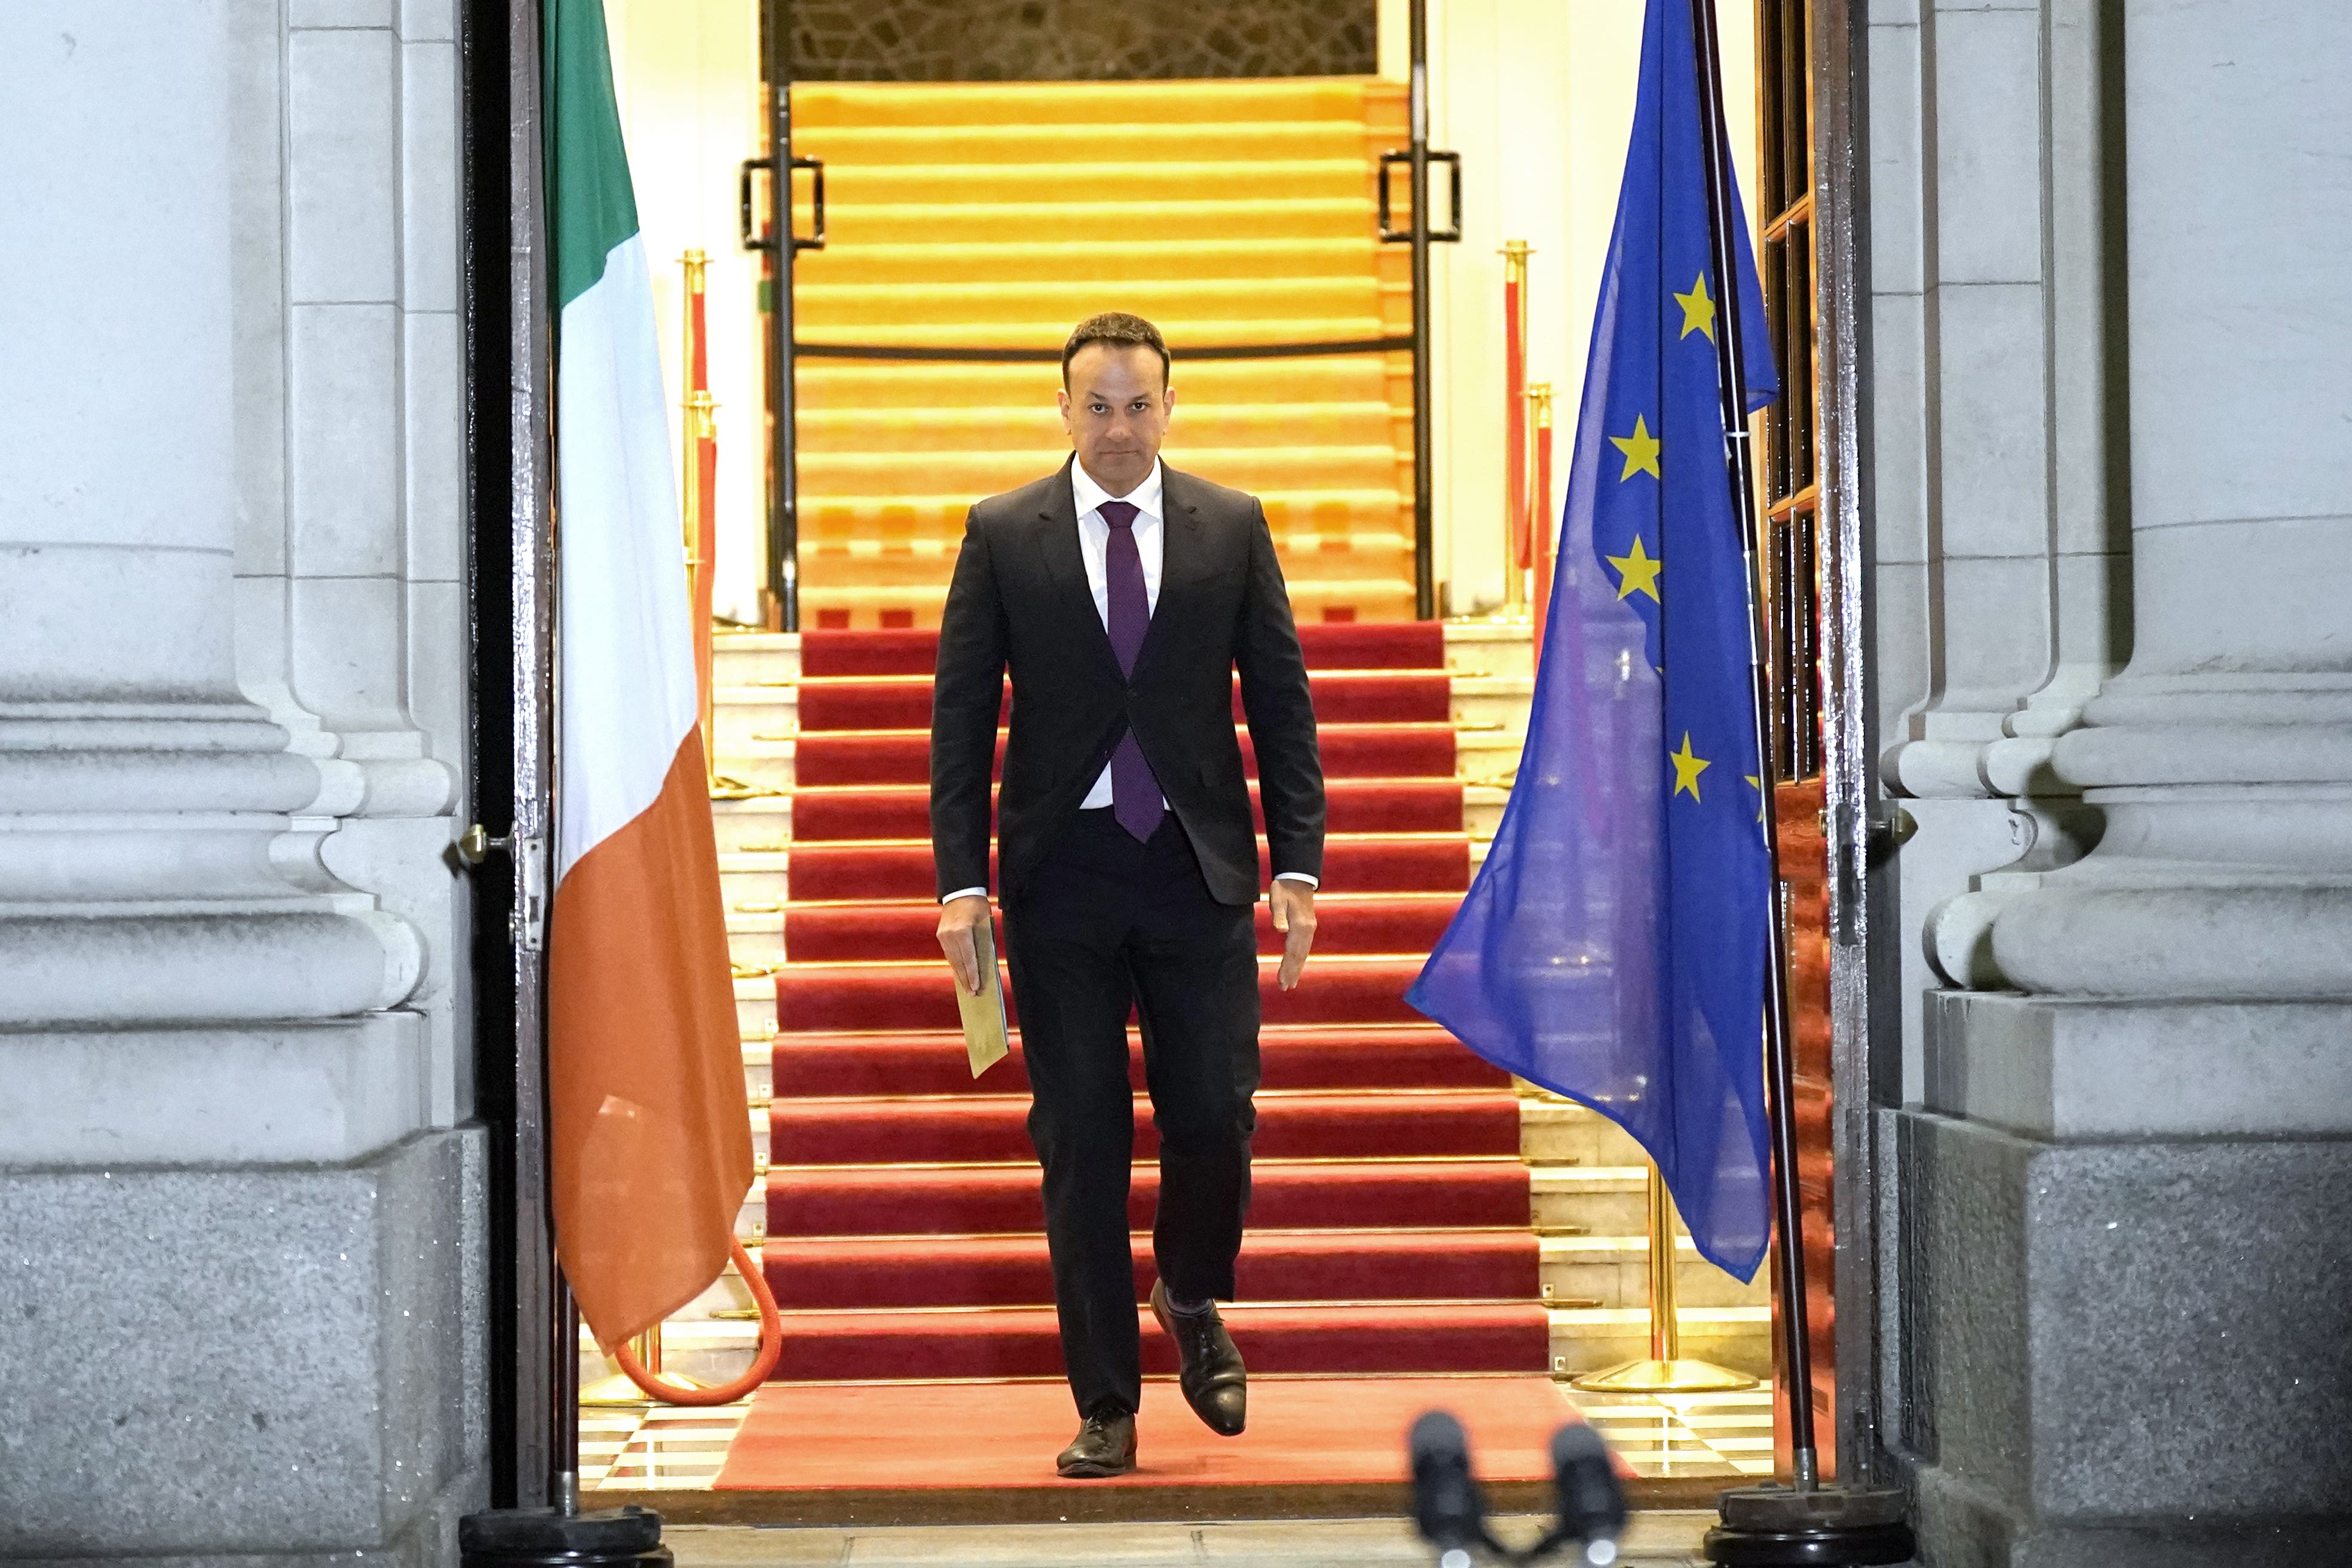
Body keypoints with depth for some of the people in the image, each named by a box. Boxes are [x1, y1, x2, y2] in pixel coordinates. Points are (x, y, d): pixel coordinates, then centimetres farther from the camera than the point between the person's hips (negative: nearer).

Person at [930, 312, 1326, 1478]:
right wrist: (961, 880, -5)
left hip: (1198, 868, 1)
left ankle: (1191, 1301, 30)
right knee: (1080, 1145, 2)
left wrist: (1298, 864, -2)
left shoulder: (1233, 529, 6)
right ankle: (1106, 1407, 11)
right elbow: (962, 718, 3)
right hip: (1060, 870, 0)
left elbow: (1282, 705, 6)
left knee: (1215, 1119, -3)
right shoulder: (1002, 536, 3)